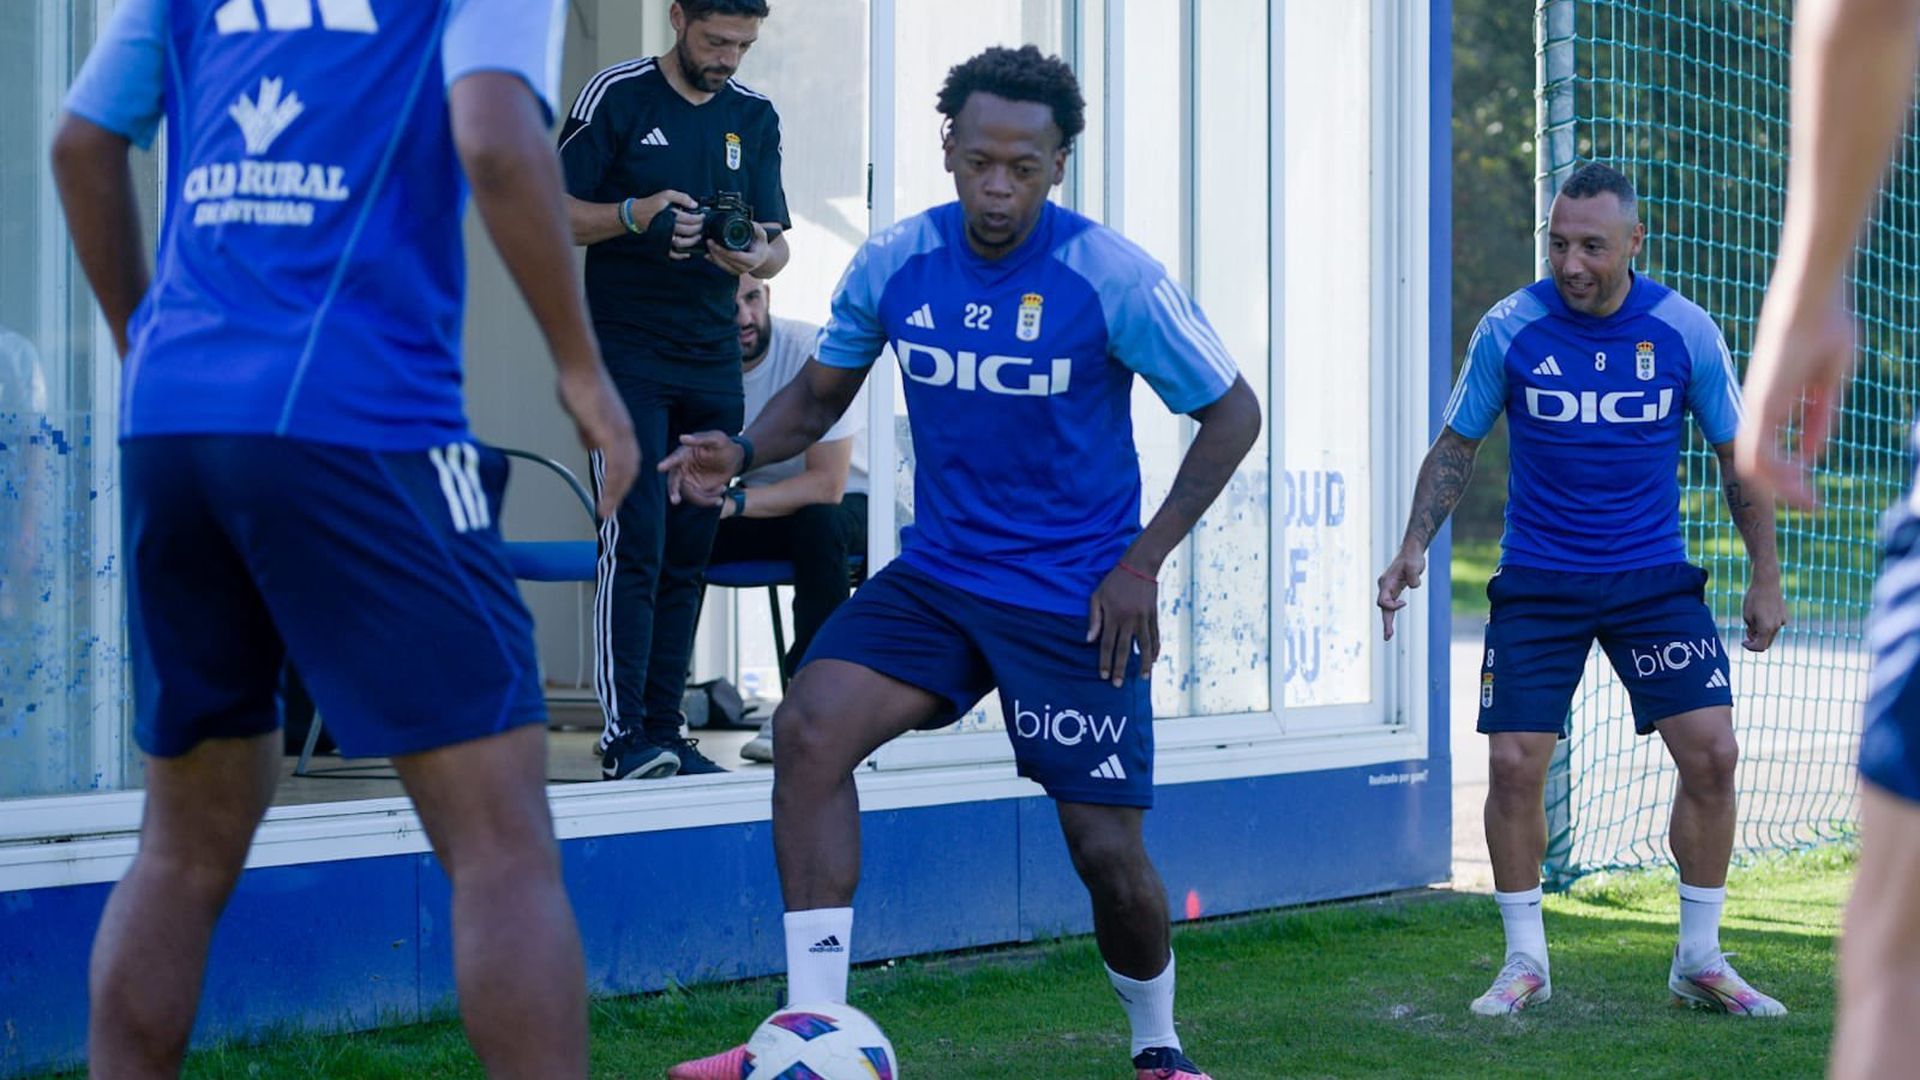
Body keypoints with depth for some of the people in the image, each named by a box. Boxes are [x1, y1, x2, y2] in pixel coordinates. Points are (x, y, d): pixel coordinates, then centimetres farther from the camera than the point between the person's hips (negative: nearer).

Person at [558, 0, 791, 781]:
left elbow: (778, 240, 11)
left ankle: (664, 731, 11)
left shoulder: (754, 117, 11)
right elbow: (559, 214, -3)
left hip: (713, 363, 5)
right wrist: (638, 214, -20)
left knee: (688, 555, 6)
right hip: (626, 356, -5)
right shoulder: (615, 96, -2)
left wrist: (757, 256, -12)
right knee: (635, 541, -13)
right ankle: (621, 736, -14)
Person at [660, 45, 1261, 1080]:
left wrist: (1142, 563, -11)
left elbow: (1231, 412, -5)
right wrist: (741, 451, -12)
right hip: (937, 575, 3)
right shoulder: (895, 262, -4)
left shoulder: (1112, 277, -14)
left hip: (1076, 598, -3)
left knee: (1108, 851, -2)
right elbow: (821, 391, 10)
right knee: (810, 725, -20)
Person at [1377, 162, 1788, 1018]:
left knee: (1710, 752, -8)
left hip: (1653, 577, 1)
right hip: (1537, 582, 0)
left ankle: (1699, 961, 8)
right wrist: (1414, 548, -6)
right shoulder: (1509, 330, -8)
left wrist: (1765, 577, 4)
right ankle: (1525, 962, 11)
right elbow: (1457, 446, 5)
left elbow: (1737, 456, 5)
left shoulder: (1684, 331, -6)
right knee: (1514, 763, -7)